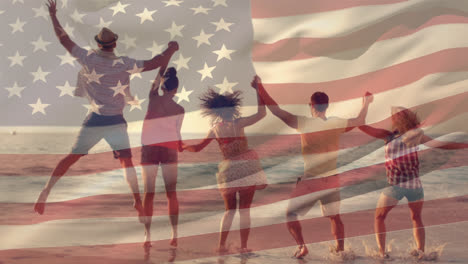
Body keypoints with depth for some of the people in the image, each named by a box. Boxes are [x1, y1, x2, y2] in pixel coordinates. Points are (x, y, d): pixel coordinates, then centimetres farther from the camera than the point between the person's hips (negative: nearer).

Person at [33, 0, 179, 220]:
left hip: (95, 120, 2)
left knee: (72, 156, 12)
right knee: (126, 160, -3)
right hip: (115, 121, -2)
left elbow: (63, 39, 6)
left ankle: (47, 189, 10)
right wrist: (171, 49, 9)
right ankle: (137, 200, -14)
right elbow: (155, 63, -7)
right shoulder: (123, 64, -9)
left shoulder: (88, 58, -4)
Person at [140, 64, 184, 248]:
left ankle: (147, 236, -1)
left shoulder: (153, 98, 0)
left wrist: (163, 68, 30)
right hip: (169, 149, -1)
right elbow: (177, 133, 2)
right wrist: (181, 148, 19)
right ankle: (174, 235, 3)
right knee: (171, 193, 6)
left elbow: (156, 81, 18)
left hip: (149, 149, 1)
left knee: (148, 193, 4)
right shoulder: (179, 110, -3)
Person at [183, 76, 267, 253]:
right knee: (244, 210, 3)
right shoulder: (238, 123, -6)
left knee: (229, 210, 16)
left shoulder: (215, 129, 2)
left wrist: (184, 147, 28)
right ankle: (243, 246, 2)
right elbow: (262, 113, 0)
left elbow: (197, 148, 9)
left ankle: (221, 245, 11)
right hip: (246, 168, -2)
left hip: (228, 170, 2)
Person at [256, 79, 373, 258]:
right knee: (334, 216, 18)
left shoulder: (304, 123, -15)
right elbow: (359, 121, 15)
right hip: (332, 181, 4)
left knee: (290, 214, 10)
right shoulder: (336, 123, -3)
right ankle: (341, 248, 15)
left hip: (310, 181, -4)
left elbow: (277, 111, -14)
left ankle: (301, 246, -1)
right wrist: (366, 103, 31)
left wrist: (260, 89, -7)